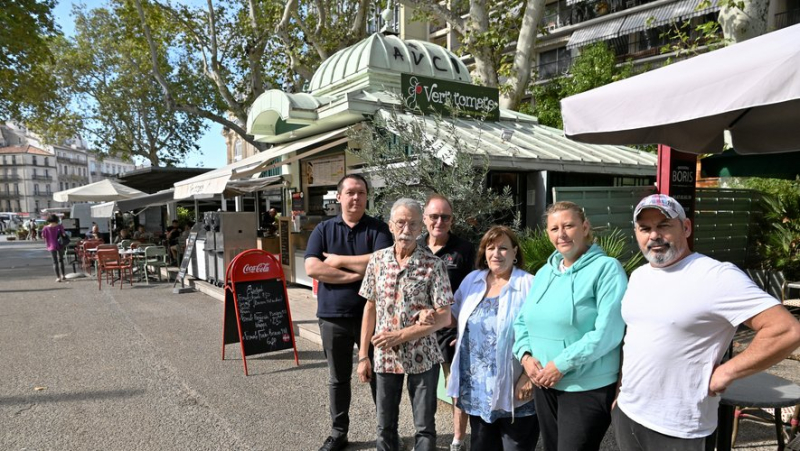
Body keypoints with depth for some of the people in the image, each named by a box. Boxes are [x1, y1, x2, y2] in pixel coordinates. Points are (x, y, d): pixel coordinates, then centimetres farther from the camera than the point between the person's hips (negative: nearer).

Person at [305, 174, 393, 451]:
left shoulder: (378, 228, -1)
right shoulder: (323, 230, 3)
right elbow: (312, 268, -11)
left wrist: (339, 260, -13)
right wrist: (358, 274, -16)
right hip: (333, 316, 2)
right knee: (338, 378, 15)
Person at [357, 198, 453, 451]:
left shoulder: (433, 265, -10)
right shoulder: (377, 260, 0)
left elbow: (444, 317, -11)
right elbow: (370, 308, 6)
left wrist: (400, 336, -17)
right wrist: (363, 356, 4)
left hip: (422, 357, -3)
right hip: (385, 357, 3)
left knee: (424, 427, 10)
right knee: (385, 426, 16)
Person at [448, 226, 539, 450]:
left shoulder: (529, 285, -11)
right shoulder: (472, 280, 7)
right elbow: (455, 316, 18)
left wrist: (529, 376, -17)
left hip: (513, 390, -5)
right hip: (477, 388, 5)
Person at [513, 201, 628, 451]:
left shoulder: (607, 268, -12)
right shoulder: (544, 272, 9)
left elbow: (608, 332, -20)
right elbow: (522, 321, 13)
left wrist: (561, 364, -19)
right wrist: (525, 355, -5)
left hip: (588, 389, -6)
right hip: (544, 385, 7)